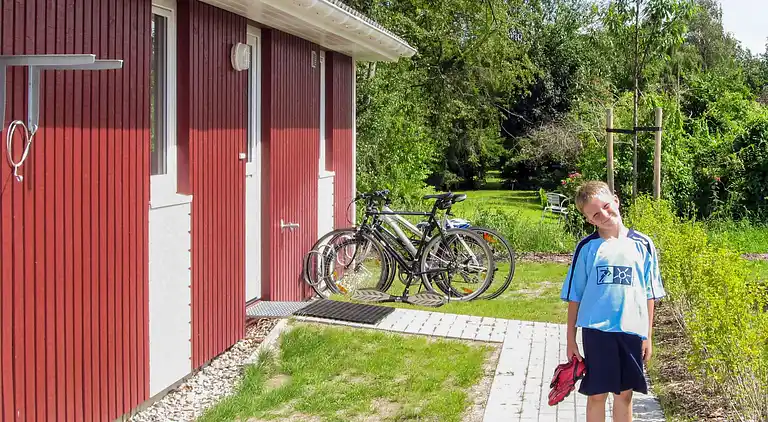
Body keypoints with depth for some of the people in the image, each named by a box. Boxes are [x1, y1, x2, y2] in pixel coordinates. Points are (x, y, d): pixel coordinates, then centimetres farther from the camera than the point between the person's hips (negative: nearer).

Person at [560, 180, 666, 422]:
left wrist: (648, 336, 5)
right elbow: (574, 296, 3)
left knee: (624, 394, 9)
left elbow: (650, 295, 7)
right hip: (597, 330, -1)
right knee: (597, 394, 4)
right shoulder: (587, 248, -1)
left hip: (631, 331, 1)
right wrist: (571, 339, 2)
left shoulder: (643, 245, 2)